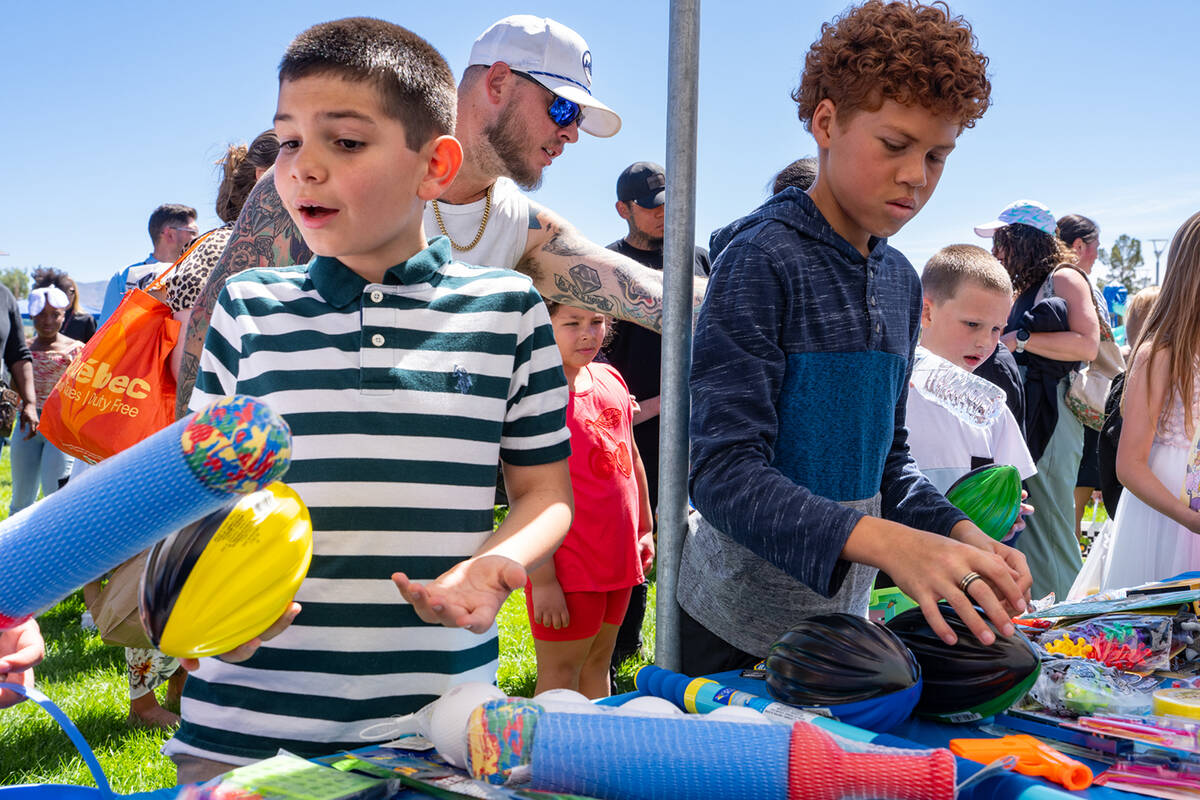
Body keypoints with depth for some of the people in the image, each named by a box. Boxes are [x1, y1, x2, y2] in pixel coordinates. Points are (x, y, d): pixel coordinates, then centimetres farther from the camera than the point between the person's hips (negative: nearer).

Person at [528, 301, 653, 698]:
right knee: (560, 674, 1)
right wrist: (542, 579, -20)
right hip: (567, 565, -7)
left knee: (598, 664, 18)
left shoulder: (611, 379, 7)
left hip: (618, 556, 7)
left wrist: (645, 529, 21)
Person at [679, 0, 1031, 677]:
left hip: (841, 616, 7)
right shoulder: (761, 259, -16)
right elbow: (724, 471, -23)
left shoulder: (900, 281, 7)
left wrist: (959, 533, -6)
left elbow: (885, 458, 13)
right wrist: (886, 542, -35)